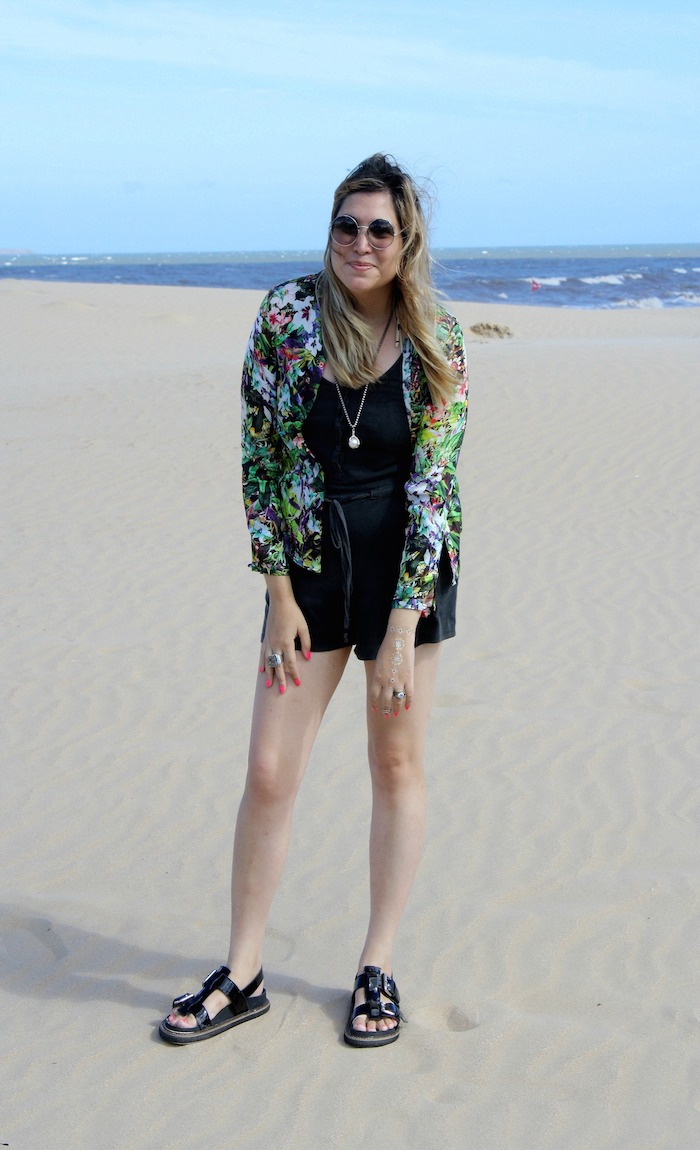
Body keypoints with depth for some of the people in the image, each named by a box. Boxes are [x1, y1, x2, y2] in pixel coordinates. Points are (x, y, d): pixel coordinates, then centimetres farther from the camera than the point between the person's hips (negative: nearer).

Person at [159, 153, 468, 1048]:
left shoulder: (437, 341, -9)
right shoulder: (285, 316, -7)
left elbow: (432, 481, -10)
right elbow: (259, 457, -4)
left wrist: (401, 627, -14)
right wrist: (280, 595, -6)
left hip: (408, 564, -1)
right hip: (310, 563, 1)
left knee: (397, 763, 7)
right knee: (268, 771, 2)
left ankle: (379, 967, 23)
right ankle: (243, 974, 18)